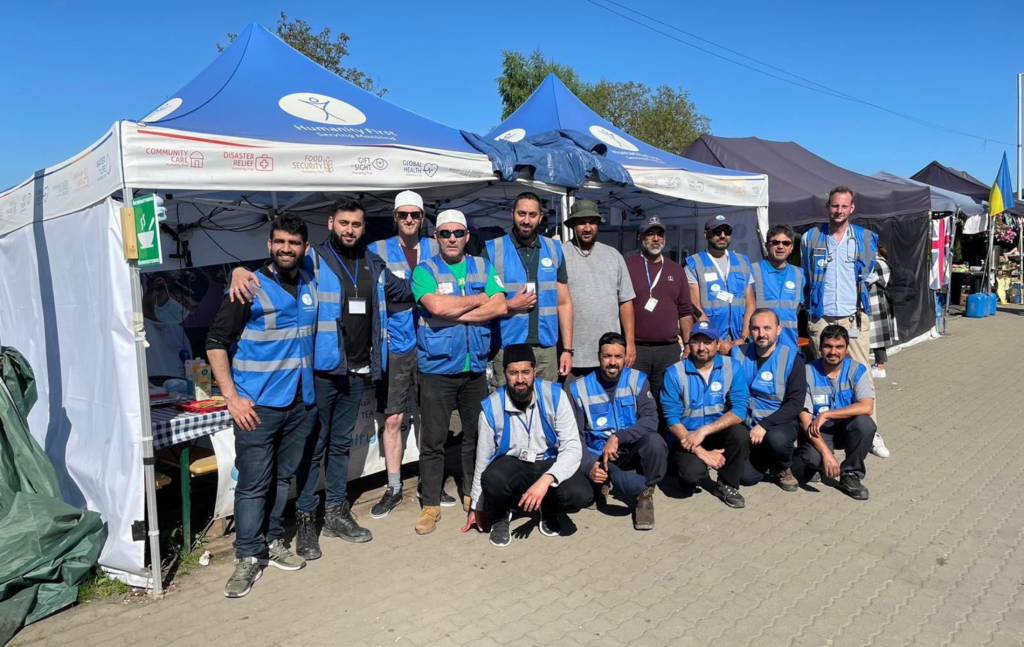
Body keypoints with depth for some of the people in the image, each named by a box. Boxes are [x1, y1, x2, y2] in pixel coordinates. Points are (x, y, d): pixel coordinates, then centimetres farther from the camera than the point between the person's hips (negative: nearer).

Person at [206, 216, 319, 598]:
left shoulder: (311, 287, 9)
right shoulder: (249, 289, -7)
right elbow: (216, 343, -7)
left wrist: (313, 387, 15)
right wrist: (232, 397, -13)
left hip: (300, 403, 5)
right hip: (258, 406, -5)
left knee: (283, 478, 14)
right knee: (253, 483, -2)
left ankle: (272, 542, 29)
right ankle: (248, 558, 10)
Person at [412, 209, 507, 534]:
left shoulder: (484, 267, 8)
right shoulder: (424, 270, -2)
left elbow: (500, 307, -7)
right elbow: (437, 306, -21)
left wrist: (456, 314, -14)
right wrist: (479, 299, -8)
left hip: (475, 367, 3)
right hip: (437, 369, -3)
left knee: (476, 435, 13)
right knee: (433, 440, 2)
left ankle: (473, 494, 30)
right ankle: (430, 504, 15)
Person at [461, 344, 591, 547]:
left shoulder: (554, 396, -16)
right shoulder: (492, 407, -13)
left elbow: (572, 448, -20)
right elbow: (483, 458, -2)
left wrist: (545, 480, -37)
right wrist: (476, 507, 7)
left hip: (550, 463, 0)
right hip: (512, 464, 0)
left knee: (580, 495, -29)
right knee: (492, 480, -34)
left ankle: (549, 510, 9)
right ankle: (500, 517, 3)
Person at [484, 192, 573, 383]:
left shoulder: (554, 249, 8)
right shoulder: (492, 250, -1)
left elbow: (564, 303, 8)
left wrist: (567, 349, 3)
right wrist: (510, 305, -12)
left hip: (547, 348, 3)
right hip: (507, 351, -2)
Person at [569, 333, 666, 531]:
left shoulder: (638, 380, -1)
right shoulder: (579, 388, -1)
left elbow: (650, 420, -14)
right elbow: (576, 436, -2)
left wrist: (618, 437, -28)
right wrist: (588, 466, -19)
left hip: (632, 451, 1)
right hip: (597, 456, -1)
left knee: (654, 441, -33)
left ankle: (645, 495, -6)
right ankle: (648, 485, -6)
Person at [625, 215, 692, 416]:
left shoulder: (676, 269, 15)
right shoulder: (627, 265, 1)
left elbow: (685, 312, 16)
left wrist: (688, 344, 10)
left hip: (669, 349, 4)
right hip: (634, 348, -3)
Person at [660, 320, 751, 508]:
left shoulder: (733, 367, -6)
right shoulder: (675, 373, -11)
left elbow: (739, 410, -15)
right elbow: (672, 420, -13)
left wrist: (704, 431, -26)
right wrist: (701, 452, -22)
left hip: (718, 432, 2)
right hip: (686, 437, -2)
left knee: (740, 433, -30)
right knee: (692, 471, -30)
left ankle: (727, 485, -2)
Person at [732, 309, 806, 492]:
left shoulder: (791, 357, -8)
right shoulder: (739, 354, -1)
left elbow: (795, 403, -14)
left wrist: (765, 425, -23)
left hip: (781, 422, -2)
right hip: (748, 424, 2)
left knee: (777, 438, -36)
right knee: (747, 476, -15)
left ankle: (784, 469, 0)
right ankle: (766, 461, 22)